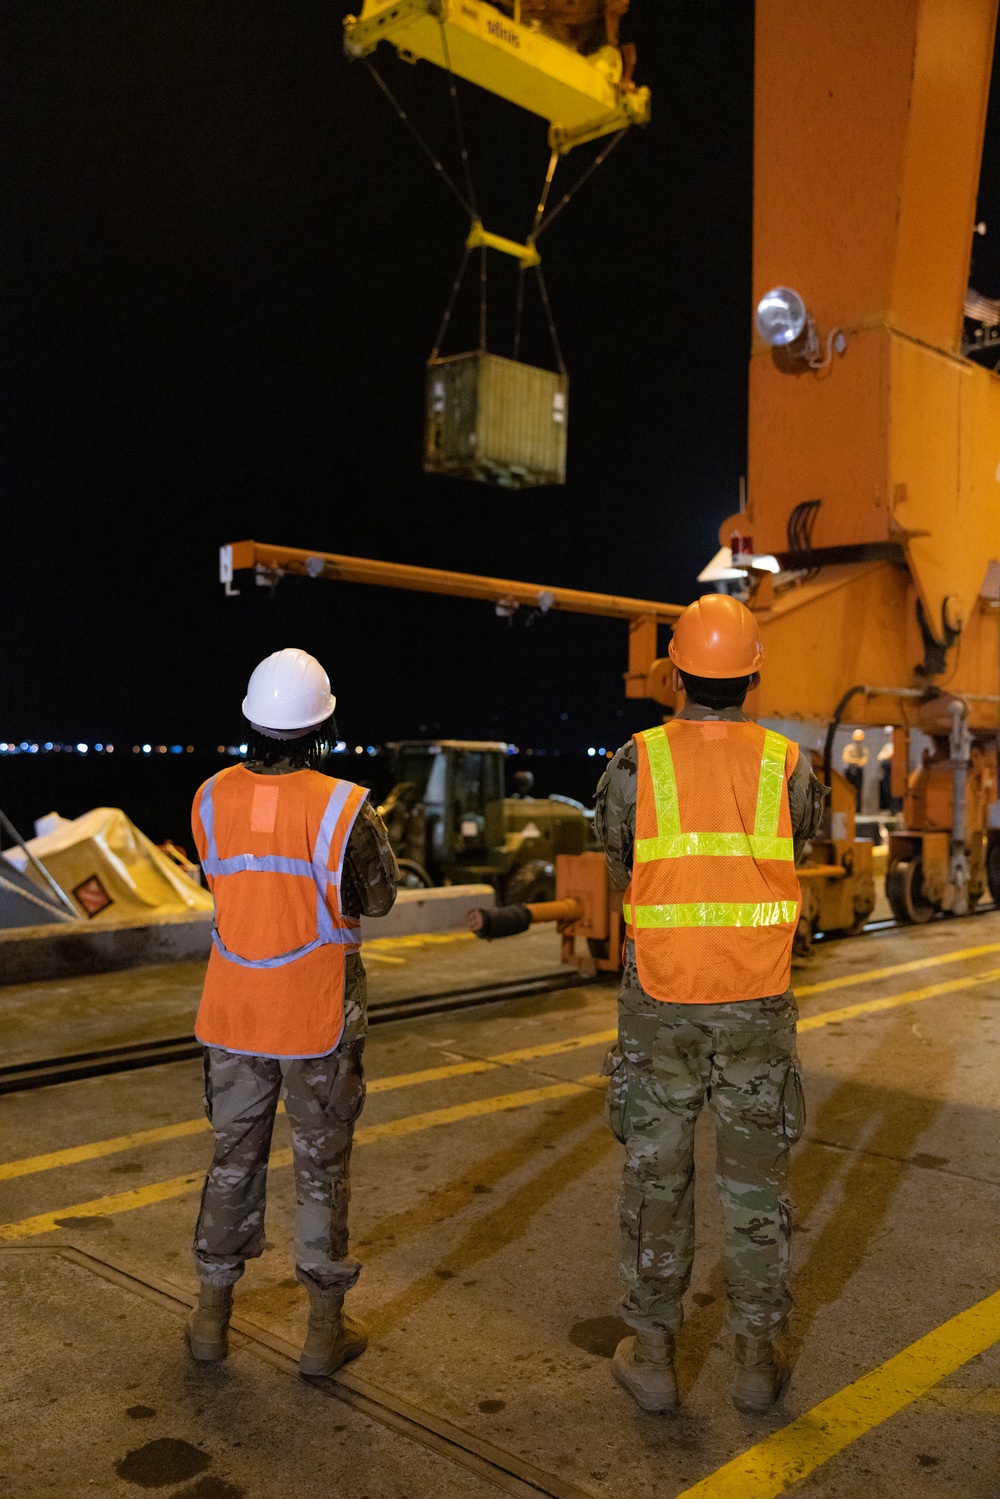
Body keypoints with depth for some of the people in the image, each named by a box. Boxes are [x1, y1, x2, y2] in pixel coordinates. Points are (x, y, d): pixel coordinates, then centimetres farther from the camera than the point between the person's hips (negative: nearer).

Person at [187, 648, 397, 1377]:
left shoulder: (212, 799, -6)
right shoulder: (342, 807, -17)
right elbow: (378, 900, -5)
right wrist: (374, 830, 11)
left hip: (233, 1014, 4)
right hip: (317, 1017, -3)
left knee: (234, 1158, 19)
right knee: (322, 1167, 11)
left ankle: (212, 1316, 31)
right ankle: (326, 1330, 21)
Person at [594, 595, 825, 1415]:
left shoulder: (637, 763, -8)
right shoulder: (785, 764, -5)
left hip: (660, 1002, -1)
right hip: (757, 1004, 1)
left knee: (657, 1174, 11)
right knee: (756, 1179, 13)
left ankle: (653, 1354, 21)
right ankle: (758, 1358, 23)